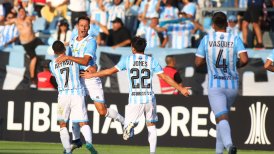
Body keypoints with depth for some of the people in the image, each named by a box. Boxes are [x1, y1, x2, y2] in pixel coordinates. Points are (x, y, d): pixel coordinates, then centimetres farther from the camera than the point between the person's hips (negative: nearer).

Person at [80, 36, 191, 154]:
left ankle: (129, 126, -31)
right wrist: (180, 89, 6)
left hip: (134, 100, -2)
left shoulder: (128, 60, 2)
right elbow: (164, 77, -1)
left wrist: (92, 75, 18)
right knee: (151, 125, 15)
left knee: (128, 122, 5)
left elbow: (110, 71, 5)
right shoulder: (151, 61, 3)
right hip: (149, 99, 2)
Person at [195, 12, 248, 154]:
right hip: (232, 85, 2)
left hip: (215, 85, -2)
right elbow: (244, 59, -12)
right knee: (222, 116, 21)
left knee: (222, 118, -14)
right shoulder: (235, 39, 0)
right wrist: (237, 65, 9)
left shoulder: (206, 39, 0)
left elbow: (198, 63, 2)